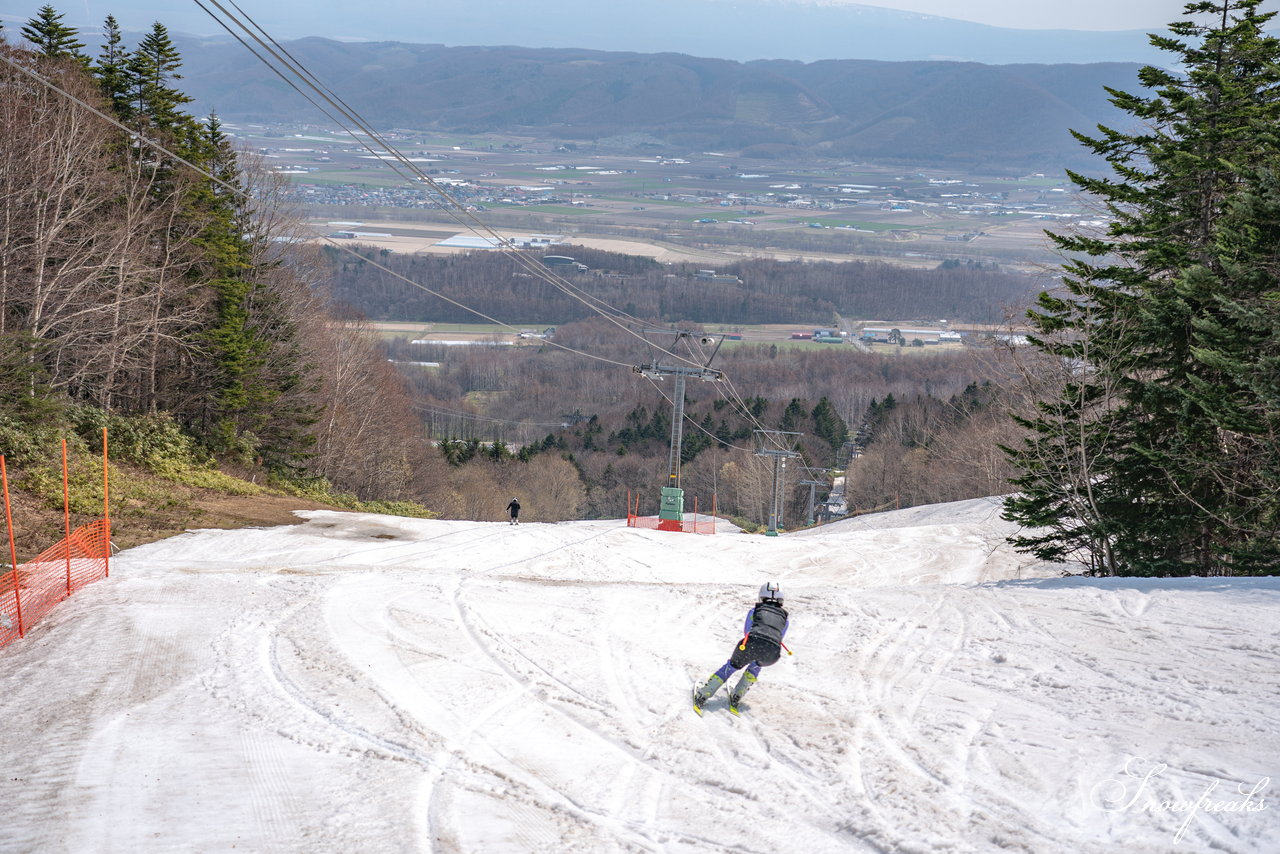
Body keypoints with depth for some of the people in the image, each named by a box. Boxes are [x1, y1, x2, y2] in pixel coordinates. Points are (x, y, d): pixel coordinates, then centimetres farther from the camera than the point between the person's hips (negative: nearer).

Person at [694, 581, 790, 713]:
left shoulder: (754, 611, 26)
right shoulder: (785, 618, 29)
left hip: (752, 643, -1)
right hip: (772, 652, 1)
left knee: (731, 666, 24)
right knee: (756, 664, 36)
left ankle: (701, 697, 20)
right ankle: (736, 697, 28)